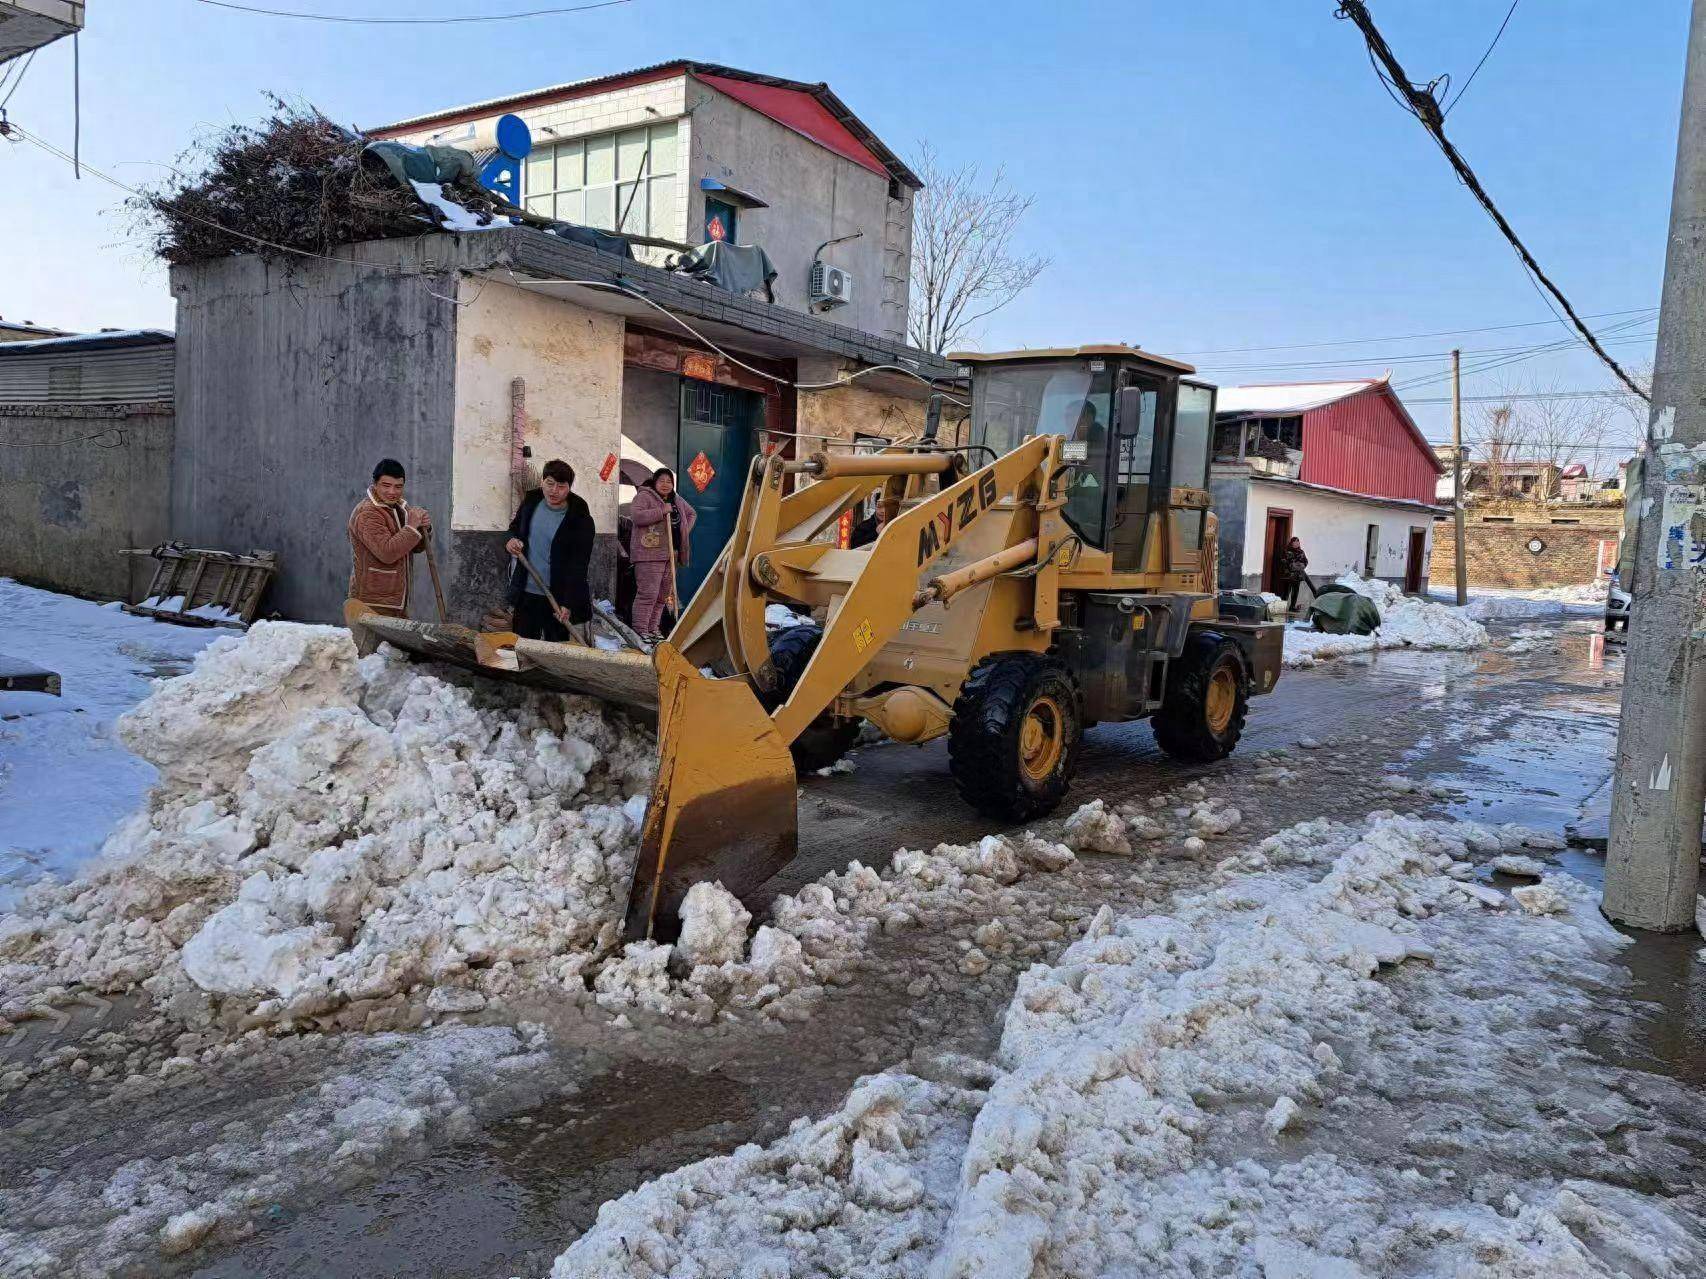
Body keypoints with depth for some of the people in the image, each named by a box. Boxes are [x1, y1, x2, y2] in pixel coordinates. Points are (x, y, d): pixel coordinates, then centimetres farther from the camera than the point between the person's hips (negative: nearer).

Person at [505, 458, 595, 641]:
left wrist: (568, 604, -25)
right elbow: (515, 526, 21)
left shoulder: (580, 520, -14)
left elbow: (578, 566, -16)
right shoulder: (531, 500, 2)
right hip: (526, 593, 5)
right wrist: (511, 539, -4)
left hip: (558, 598, -5)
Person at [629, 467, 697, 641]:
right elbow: (635, 515, -20)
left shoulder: (677, 500, 19)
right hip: (649, 553, -8)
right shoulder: (644, 496, -3)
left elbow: (691, 514, 35)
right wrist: (662, 511, -19)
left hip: (671, 554, 8)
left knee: (664, 595, 10)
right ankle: (640, 631, -9)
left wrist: (685, 530, 16)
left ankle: (653, 629, 18)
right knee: (648, 593, -12)